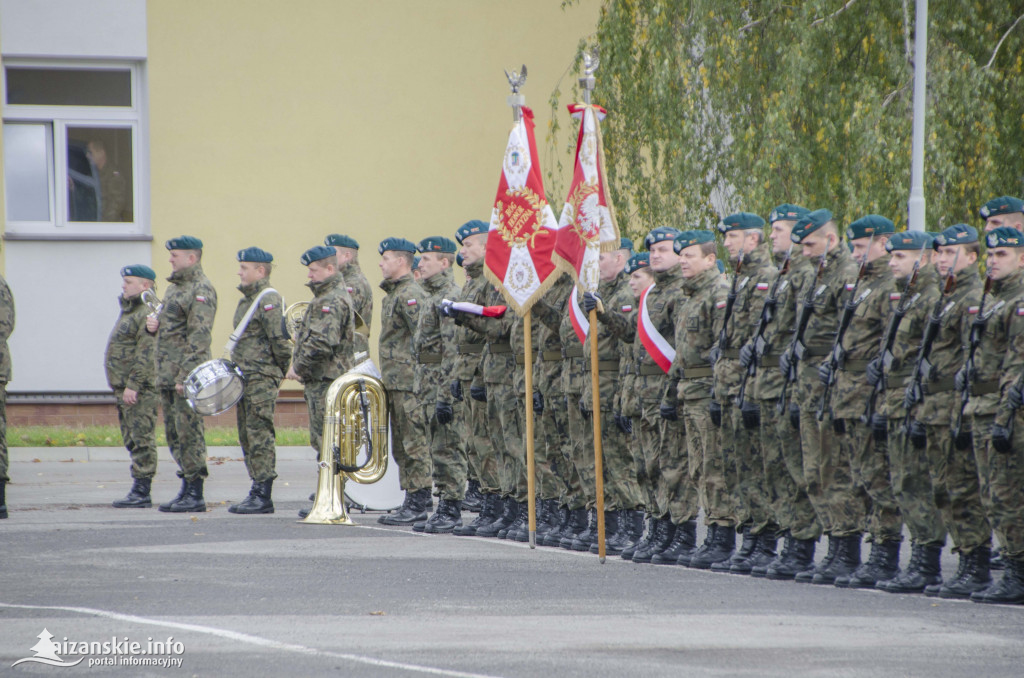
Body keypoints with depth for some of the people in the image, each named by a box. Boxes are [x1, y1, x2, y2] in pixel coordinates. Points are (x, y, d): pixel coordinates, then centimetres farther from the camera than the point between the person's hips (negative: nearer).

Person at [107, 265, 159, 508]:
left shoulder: (148, 314, -14)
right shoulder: (129, 311, 20)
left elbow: (147, 354, -21)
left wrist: (133, 385, -24)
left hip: (141, 390, -11)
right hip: (125, 388, 11)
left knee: (141, 441, -9)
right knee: (132, 441, 10)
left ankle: (141, 493, -10)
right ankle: (138, 492, 13)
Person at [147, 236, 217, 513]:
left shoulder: (201, 290, -12)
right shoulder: (175, 287, 19)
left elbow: (199, 337, -19)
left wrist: (185, 375, -24)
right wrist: (153, 325, 7)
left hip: (189, 373, -10)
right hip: (167, 374, 10)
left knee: (189, 432, -9)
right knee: (174, 433, 12)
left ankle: (195, 495, -7)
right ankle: (186, 488, 17)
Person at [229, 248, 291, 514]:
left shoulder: (270, 301, -13)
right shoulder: (247, 300, 18)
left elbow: (281, 342, -17)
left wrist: (278, 372, -7)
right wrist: (236, 369, 15)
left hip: (262, 380, -10)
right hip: (244, 379, 10)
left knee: (260, 436, -9)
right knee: (247, 438, 11)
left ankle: (263, 496, -7)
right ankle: (256, 493, 15)